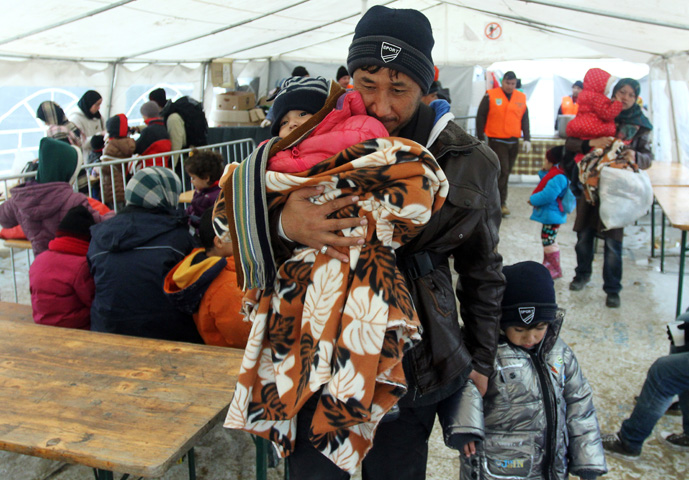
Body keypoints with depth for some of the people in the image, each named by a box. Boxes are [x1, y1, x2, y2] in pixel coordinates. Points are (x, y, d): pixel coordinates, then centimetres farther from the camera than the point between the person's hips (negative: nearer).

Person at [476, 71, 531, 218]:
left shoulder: (521, 98, 10)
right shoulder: (491, 96, -3)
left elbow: (525, 120, 15)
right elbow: (480, 117, 0)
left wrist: (527, 139, 6)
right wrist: (481, 139, -3)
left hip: (513, 142, 5)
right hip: (497, 141, -4)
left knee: (506, 172, 10)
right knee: (502, 171, -11)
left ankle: (499, 201, 20)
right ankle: (501, 203, -4)